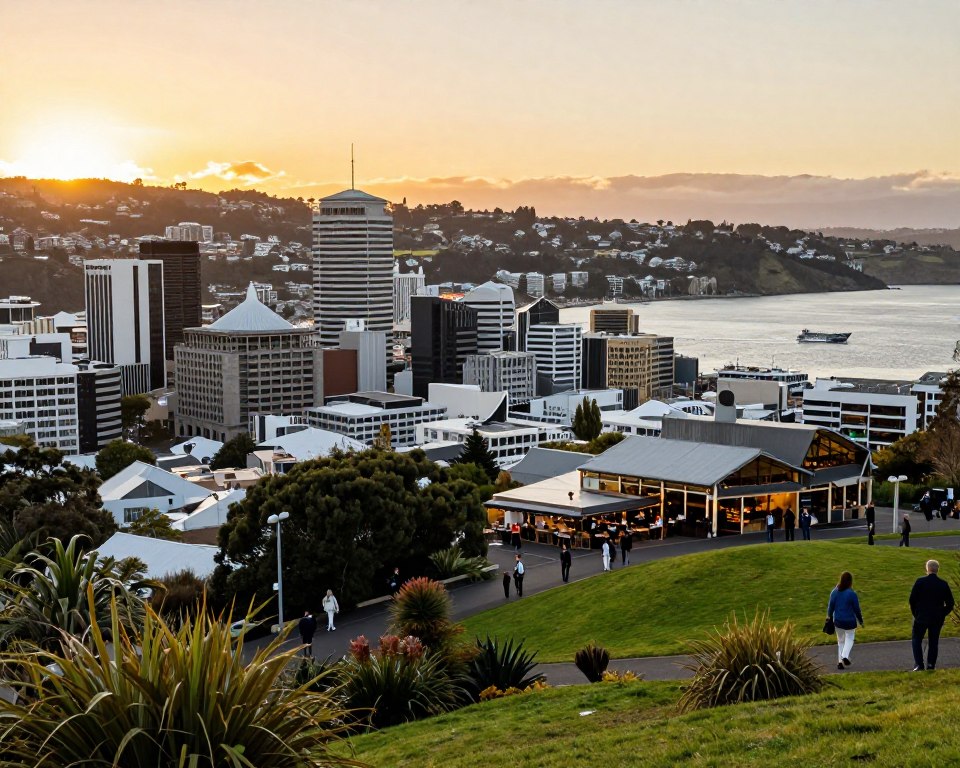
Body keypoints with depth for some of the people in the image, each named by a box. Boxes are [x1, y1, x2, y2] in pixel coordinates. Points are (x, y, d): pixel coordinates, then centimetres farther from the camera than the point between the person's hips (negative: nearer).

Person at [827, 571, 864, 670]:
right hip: (850, 621, -3)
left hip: (838, 621, 3)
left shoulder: (835, 592, -7)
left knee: (840, 640, 18)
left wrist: (829, 616, 19)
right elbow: (857, 609, -9)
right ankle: (845, 656, -5)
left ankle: (840, 661, 17)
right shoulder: (852, 594, -18)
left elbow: (830, 606, 1)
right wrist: (861, 621, 6)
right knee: (849, 639, 17)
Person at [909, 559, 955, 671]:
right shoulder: (943, 584, -2)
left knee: (917, 640, 8)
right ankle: (931, 665, 10)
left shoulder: (920, 581, -10)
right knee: (933, 642, 12)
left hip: (921, 617, -2)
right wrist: (942, 614, 12)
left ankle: (919, 664, -4)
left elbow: (912, 599, -8)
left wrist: (915, 613, 5)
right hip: (937, 619, 2)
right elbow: (950, 603, 1)